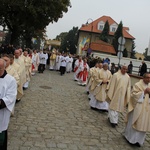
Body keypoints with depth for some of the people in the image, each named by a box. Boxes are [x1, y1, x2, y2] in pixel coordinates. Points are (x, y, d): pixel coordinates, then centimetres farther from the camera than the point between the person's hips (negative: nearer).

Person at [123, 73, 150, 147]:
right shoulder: (138, 85, -9)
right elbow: (133, 94, -16)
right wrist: (144, 92, -20)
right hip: (137, 108, -5)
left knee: (143, 124, 9)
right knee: (134, 123, 5)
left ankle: (138, 140, 20)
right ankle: (131, 138, 23)